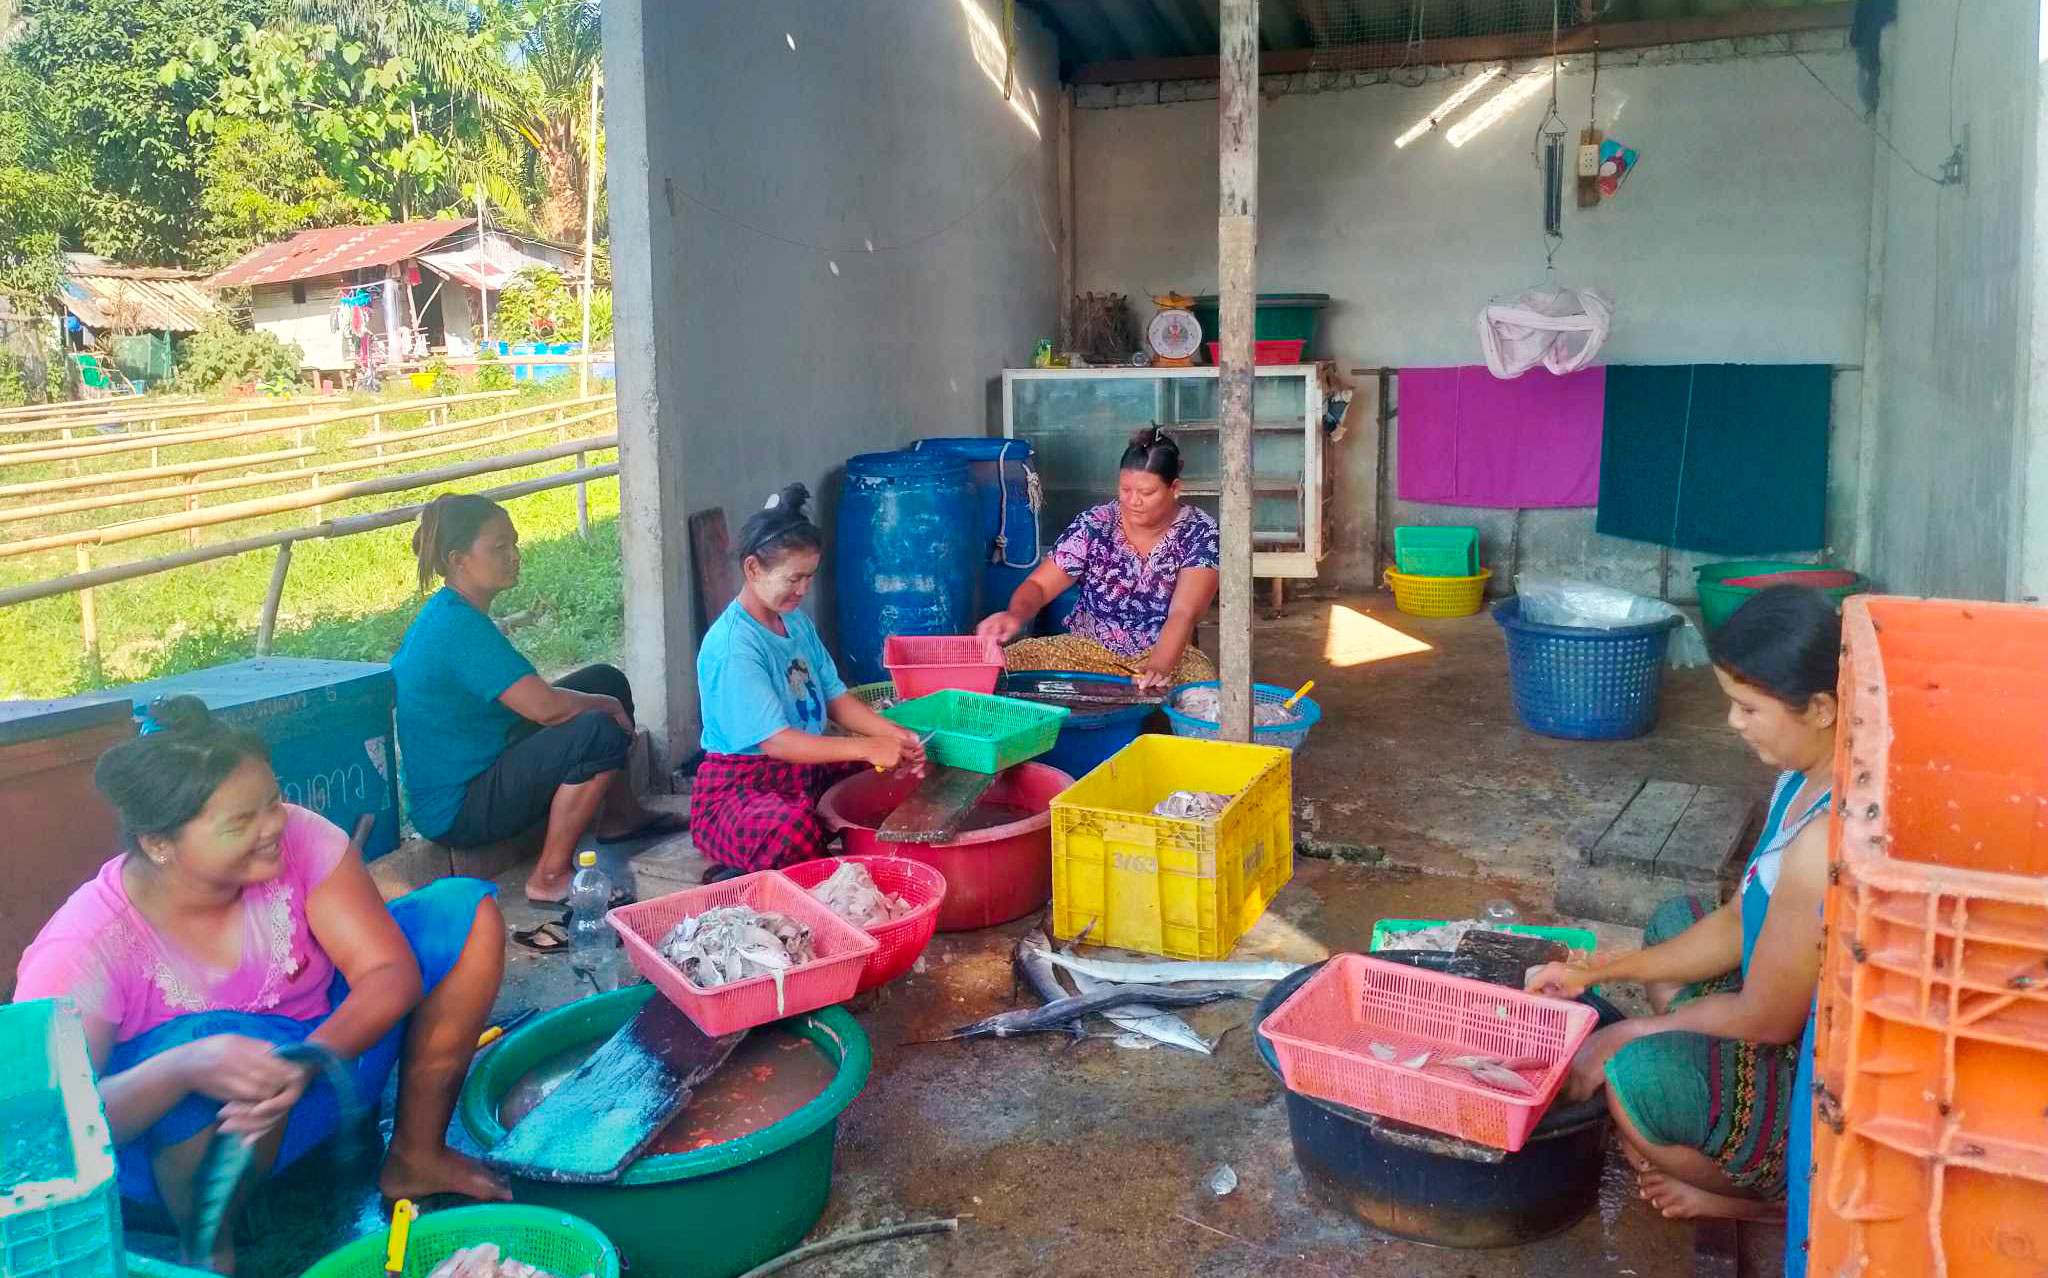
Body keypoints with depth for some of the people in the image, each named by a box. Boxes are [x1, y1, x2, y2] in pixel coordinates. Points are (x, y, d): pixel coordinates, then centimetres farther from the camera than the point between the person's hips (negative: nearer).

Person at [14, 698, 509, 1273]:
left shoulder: (297, 839, -19)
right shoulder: (84, 948, -25)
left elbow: (391, 974, -21)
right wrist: (185, 1068, -48)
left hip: (329, 1056, 5)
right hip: (172, 1133, -4)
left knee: (466, 911, -12)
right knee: (215, 1041, -41)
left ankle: (415, 1155, 1)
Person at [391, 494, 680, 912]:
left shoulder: (446, 613, 8)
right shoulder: (459, 626, -24)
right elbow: (545, 706, -28)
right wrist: (609, 706, -11)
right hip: (456, 811, -10)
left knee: (606, 680, 12)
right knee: (600, 732, -27)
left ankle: (619, 815, 23)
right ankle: (550, 878, -16)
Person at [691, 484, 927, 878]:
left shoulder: (797, 622, 9)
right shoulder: (733, 645, -20)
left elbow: (834, 697, 9)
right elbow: (776, 741, -24)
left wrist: (893, 734, -8)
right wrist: (867, 748, -26)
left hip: (806, 769, 9)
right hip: (738, 785, -9)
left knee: (895, 777, -6)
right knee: (794, 830, -40)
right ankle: (741, 880, -8)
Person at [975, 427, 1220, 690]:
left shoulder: (1200, 533, -9)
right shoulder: (1093, 525, -4)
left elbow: (1184, 613, -22)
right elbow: (1039, 585, -5)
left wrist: (1158, 668, -42)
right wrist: (1016, 614, -30)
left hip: (1168, 651, -1)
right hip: (1089, 648, 1)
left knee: (1201, 679, -36)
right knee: (1007, 663, -23)